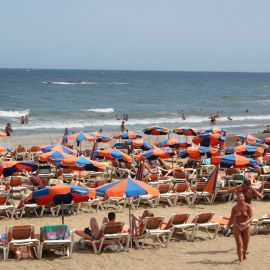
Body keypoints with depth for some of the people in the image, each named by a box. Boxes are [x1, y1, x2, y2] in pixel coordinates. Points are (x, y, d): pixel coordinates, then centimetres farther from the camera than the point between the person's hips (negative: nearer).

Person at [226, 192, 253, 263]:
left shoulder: (248, 206, -17)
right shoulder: (234, 208, -13)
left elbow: (251, 217, -20)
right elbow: (231, 218, 1)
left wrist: (245, 223, -37)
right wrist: (228, 227, 4)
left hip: (246, 227, 1)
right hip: (237, 227, -1)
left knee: (245, 243, 17)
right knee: (239, 244, -12)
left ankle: (244, 254, 48)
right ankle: (240, 260, -6)